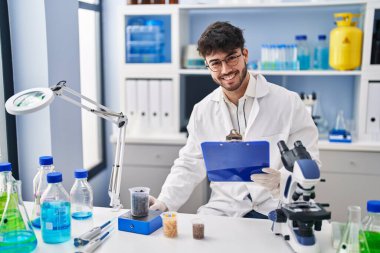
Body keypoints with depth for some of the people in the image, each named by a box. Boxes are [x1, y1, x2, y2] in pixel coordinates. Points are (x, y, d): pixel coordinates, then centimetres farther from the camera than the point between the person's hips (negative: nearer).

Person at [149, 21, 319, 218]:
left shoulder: (288, 102, -3)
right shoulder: (202, 111, 9)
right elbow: (189, 166, 13)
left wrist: (280, 179, -24)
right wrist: (165, 202, -3)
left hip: (275, 208, -2)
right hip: (224, 208, 3)